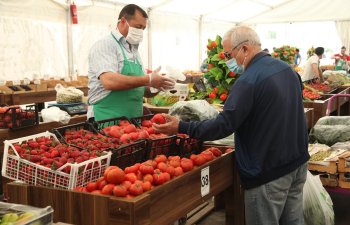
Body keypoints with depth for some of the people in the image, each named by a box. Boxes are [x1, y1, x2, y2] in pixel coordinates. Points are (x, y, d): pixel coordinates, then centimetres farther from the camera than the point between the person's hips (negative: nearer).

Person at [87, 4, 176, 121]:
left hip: (133, 119, 7)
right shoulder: (105, 45, -7)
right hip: (107, 120, -7)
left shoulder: (134, 50, 16)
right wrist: (148, 80, -21)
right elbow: (109, 81, -25)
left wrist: (156, 86, -1)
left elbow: (143, 91, 21)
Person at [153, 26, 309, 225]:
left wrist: (181, 127, -19)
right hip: (298, 163, 9)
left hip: (270, 171, -9)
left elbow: (224, 125, -24)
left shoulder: (249, 81, -21)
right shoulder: (287, 68, 7)